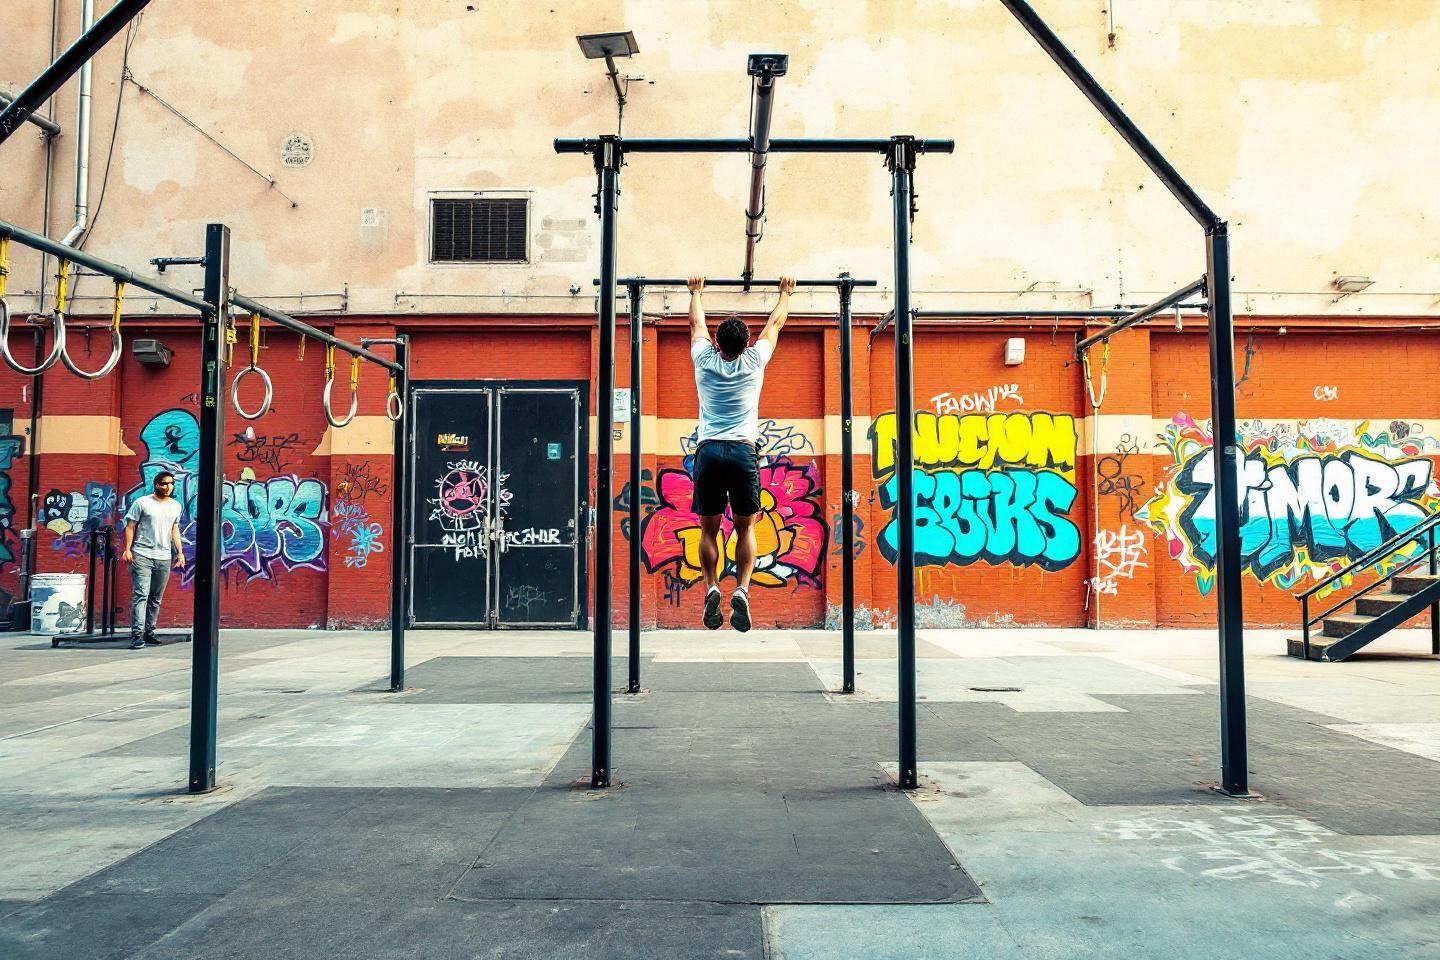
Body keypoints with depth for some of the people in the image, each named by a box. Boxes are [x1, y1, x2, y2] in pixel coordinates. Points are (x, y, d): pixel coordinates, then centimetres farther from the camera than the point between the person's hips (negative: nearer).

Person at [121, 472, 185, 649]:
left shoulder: (175, 506, 15)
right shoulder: (142, 502, -1)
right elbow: (130, 526, -1)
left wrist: (180, 552, 15)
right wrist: (127, 550, -10)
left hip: (164, 557, 5)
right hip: (142, 556, -5)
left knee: (156, 598, 8)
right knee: (141, 595, -12)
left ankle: (149, 633, 16)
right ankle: (137, 635, -15)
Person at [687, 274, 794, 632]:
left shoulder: (705, 361, 7)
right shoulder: (754, 361, 4)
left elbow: (697, 324, 26)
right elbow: (774, 324, 21)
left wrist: (696, 292, 43)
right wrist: (786, 294, 37)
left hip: (708, 451, 1)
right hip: (743, 452, -1)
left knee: (709, 528, 10)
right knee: (745, 527, 8)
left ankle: (711, 587, -7)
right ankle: (742, 589, -10)